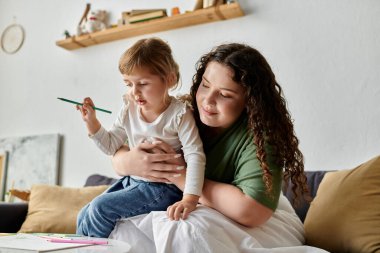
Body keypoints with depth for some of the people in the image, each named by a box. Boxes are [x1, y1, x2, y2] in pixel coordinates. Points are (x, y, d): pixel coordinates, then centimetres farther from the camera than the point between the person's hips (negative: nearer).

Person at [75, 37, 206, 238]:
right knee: (84, 215, 8)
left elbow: (195, 156, -23)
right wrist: (91, 121, -8)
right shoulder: (129, 110, -1)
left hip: (163, 187, -7)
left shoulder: (179, 114, -19)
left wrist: (189, 199, -33)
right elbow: (110, 145, 7)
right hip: (133, 180, 7)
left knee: (100, 208, -16)